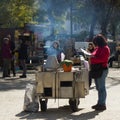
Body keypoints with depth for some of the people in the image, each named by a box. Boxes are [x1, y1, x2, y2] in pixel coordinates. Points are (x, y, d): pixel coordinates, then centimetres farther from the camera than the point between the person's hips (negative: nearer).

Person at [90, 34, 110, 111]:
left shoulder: (105, 48, -10)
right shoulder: (98, 48, 17)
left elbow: (103, 59, -21)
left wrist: (93, 58, -23)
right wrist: (91, 56, 8)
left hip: (102, 70, -9)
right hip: (96, 70, 9)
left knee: (101, 88, -5)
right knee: (99, 88, 13)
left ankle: (103, 104, -1)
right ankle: (100, 103, 20)